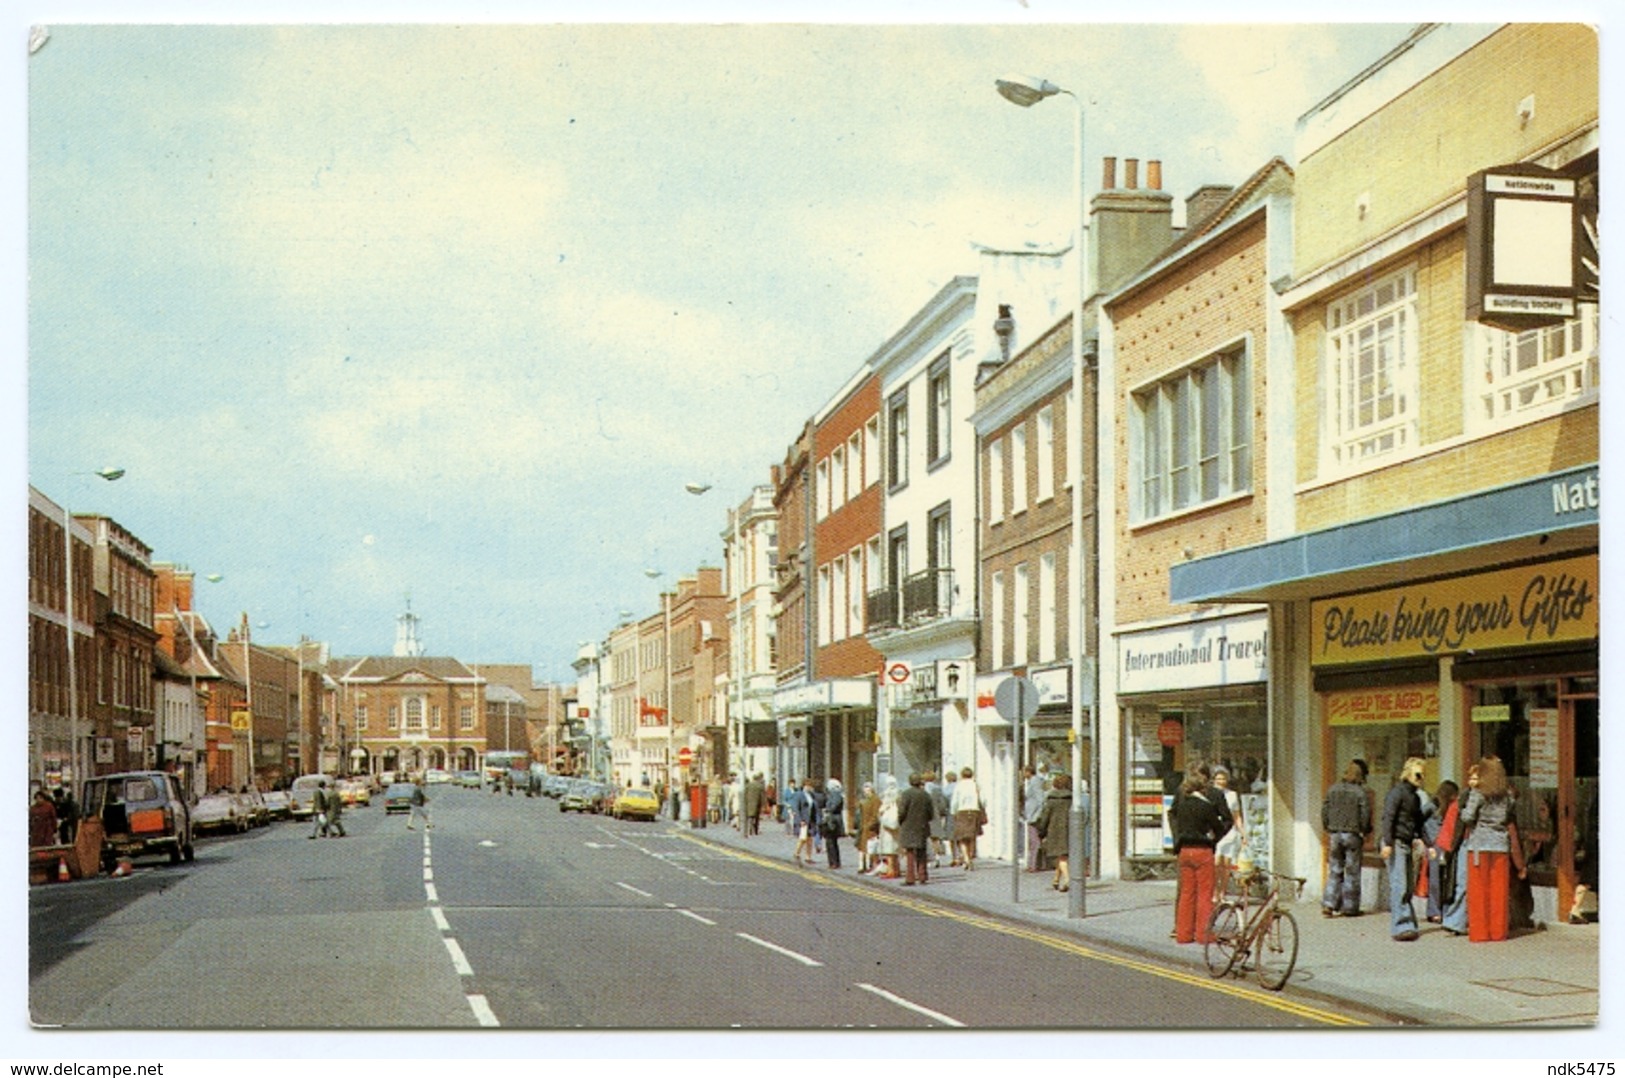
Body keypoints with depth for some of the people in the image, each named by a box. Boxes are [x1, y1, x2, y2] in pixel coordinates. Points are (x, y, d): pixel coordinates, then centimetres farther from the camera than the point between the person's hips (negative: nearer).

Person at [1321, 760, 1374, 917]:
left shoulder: (1333, 789, 4)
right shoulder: (1361, 792, -9)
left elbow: (1324, 811, 7)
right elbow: (1365, 815, -9)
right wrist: (1365, 832, 6)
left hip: (1335, 834, 4)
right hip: (1353, 835, -4)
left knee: (1334, 870, 9)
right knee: (1352, 872, 5)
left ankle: (1328, 905, 0)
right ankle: (1350, 907, 8)